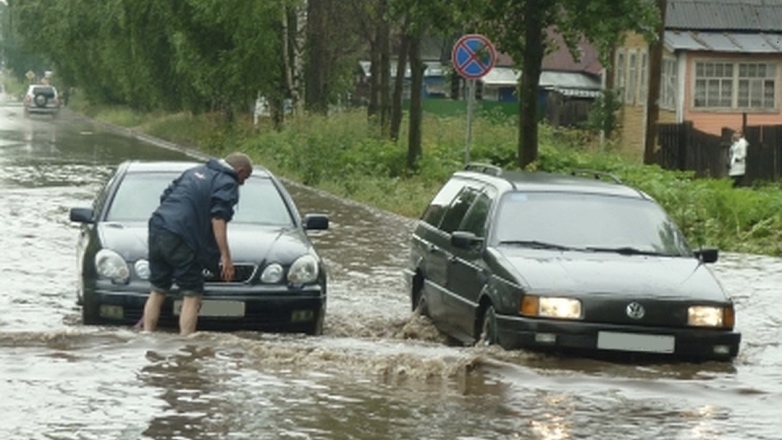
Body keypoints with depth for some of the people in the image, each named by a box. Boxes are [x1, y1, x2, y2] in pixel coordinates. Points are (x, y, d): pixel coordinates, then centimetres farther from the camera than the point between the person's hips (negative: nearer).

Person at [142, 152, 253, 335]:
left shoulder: (195, 171, 24)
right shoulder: (227, 184, 0)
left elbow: (165, 196, 25)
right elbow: (218, 219, -12)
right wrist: (225, 256, -14)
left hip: (158, 226, 7)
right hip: (181, 238, -7)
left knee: (158, 291, 16)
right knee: (192, 295, 1)